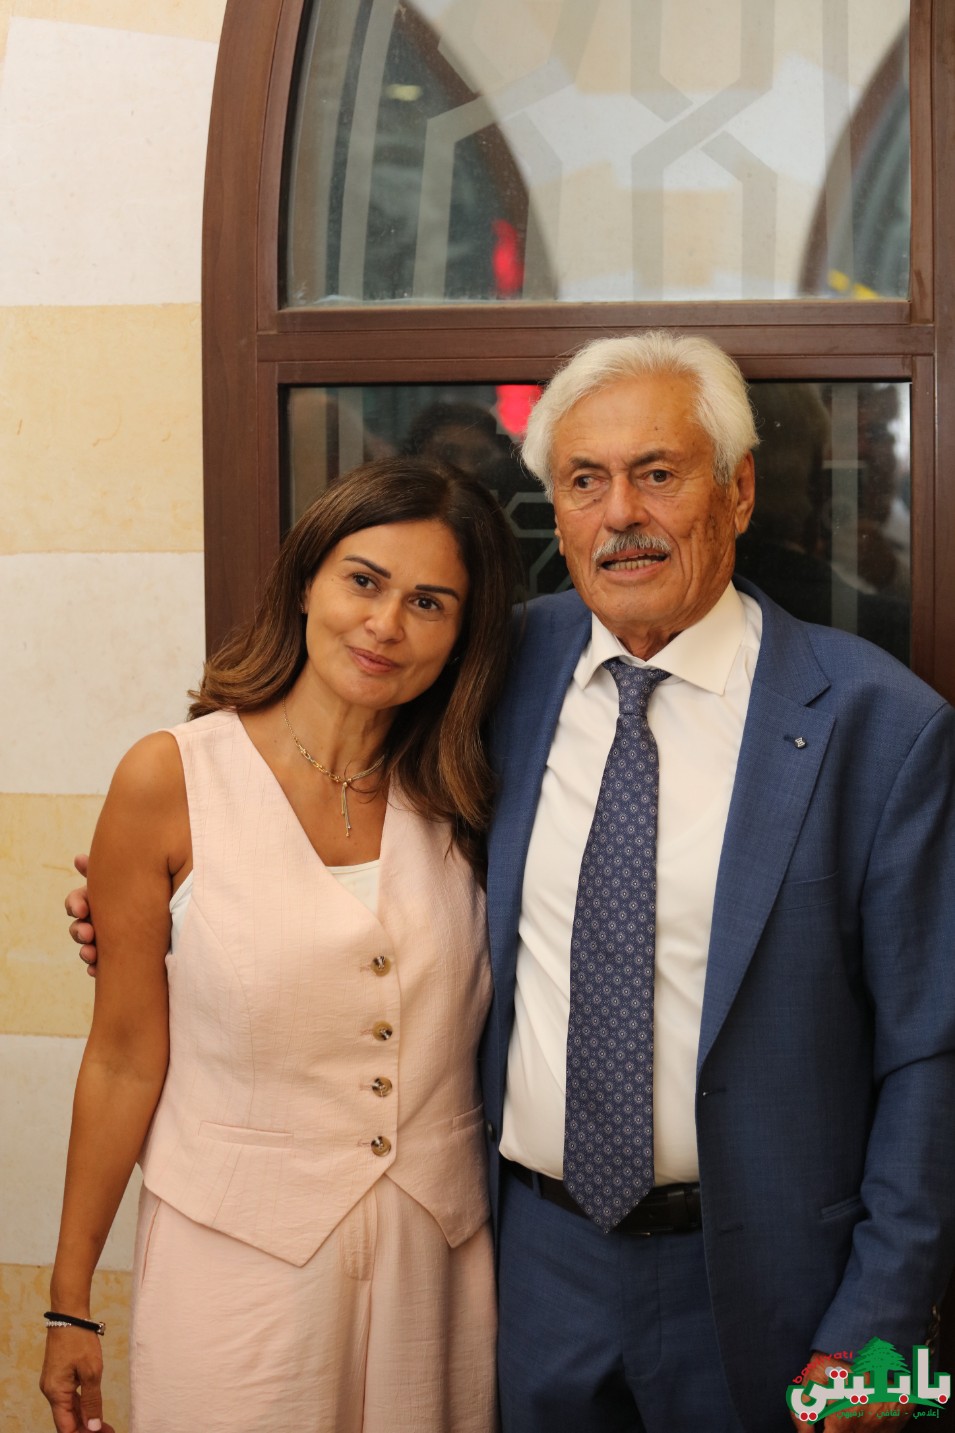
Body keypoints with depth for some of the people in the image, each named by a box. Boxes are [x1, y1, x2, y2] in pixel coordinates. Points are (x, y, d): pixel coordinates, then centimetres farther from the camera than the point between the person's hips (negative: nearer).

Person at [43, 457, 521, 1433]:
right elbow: (124, 1061, -6)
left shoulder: (456, 794, 1)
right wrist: (69, 1301, -1)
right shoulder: (169, 782, -10)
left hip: (440, 1254, 3)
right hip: (238, 1256, -3)